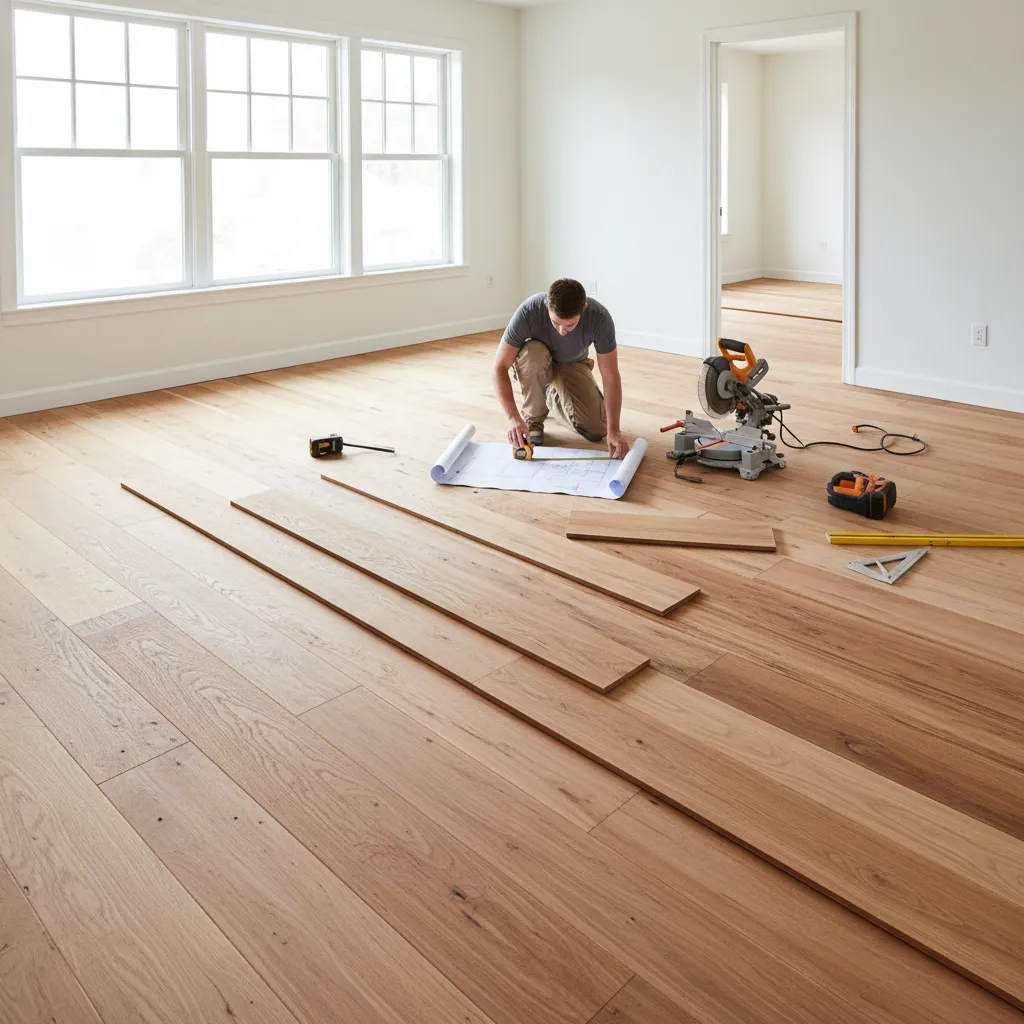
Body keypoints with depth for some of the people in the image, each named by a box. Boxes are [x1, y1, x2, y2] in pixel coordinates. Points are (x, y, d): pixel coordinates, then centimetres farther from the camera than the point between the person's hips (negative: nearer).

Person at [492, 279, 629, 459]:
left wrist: (613, 430, -36)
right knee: (533, 353, -38)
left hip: (572, 366, 1)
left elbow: (611, 376, -27)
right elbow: (500, 366, -32)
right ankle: (532, 419, -12)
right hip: (535, 363, -1)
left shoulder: (600, 318, -32)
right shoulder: (528, 312, -36)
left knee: (596, 431, -17)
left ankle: (553, 397, 14)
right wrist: (513, 417, -44)